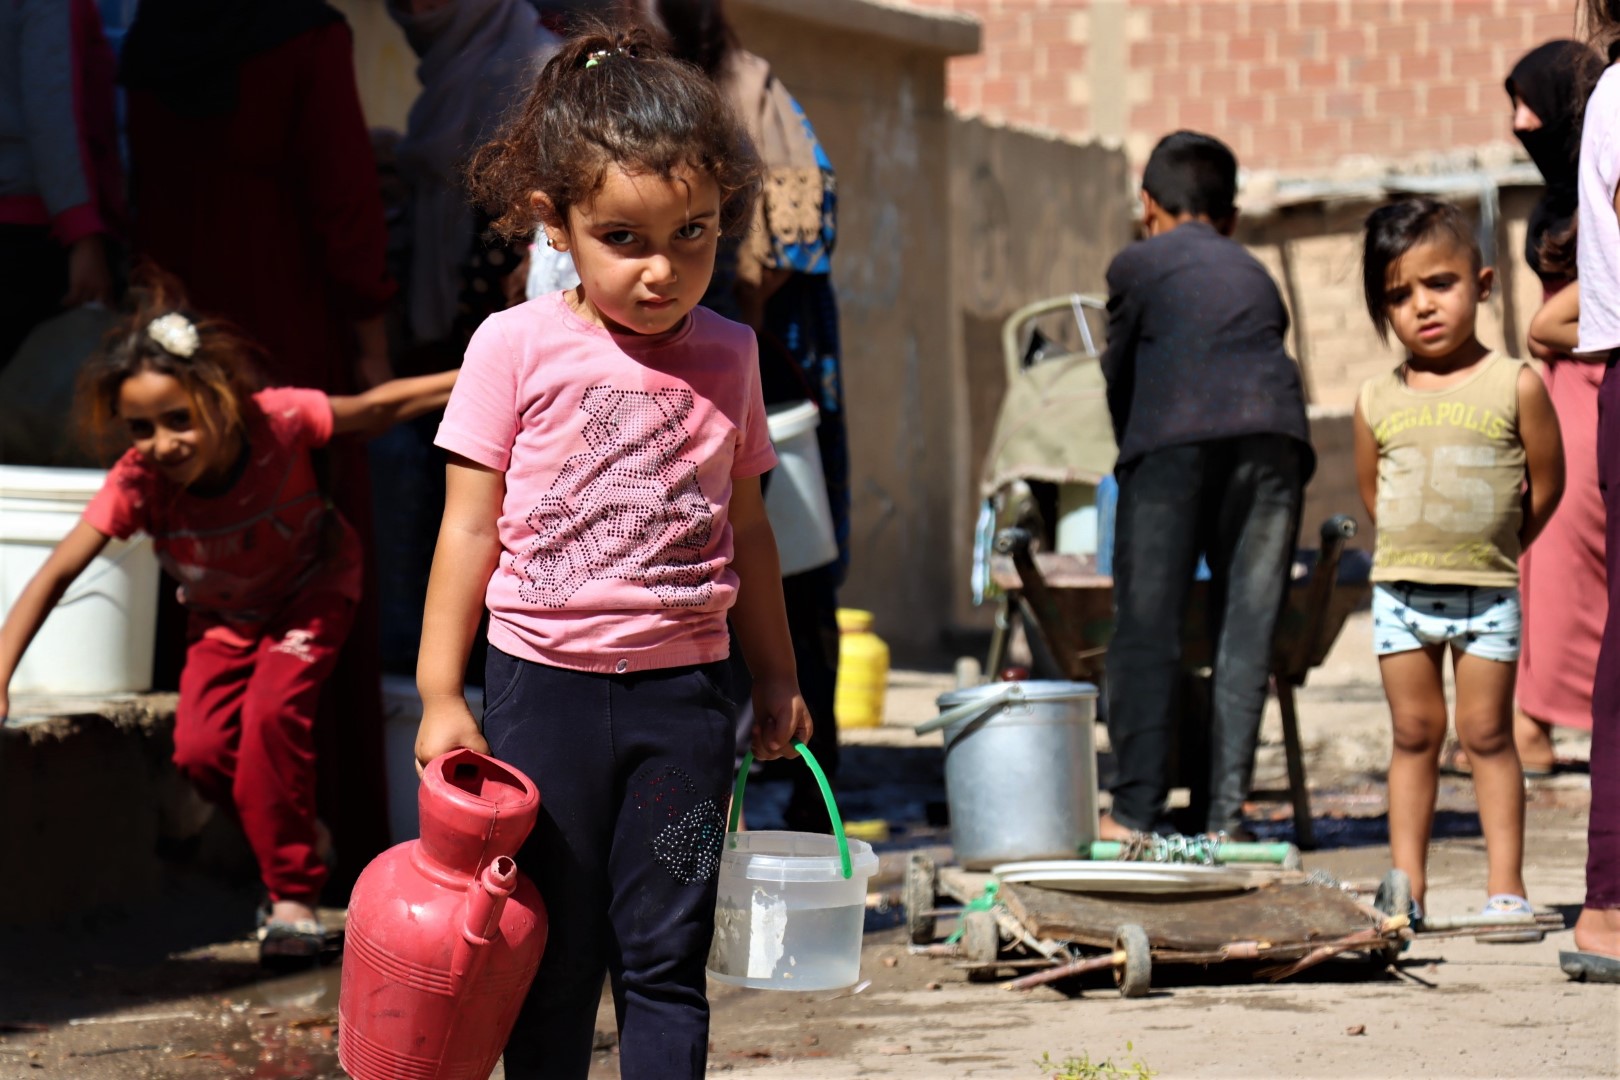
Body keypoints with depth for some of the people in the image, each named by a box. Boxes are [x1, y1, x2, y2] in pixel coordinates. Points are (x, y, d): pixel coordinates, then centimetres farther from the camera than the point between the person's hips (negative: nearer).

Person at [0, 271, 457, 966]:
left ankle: (294, 898, -10)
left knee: (273, 709, -24)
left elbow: (376, 408, -19)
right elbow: (56, 575, -29)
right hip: (226, 611, 2)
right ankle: (297, 838, 16)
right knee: (201, 748, -14)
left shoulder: (279, 421, -36)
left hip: (312, 586, -2)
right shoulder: (139, 482, -34)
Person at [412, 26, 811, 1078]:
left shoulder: (728, 354, 5)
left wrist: (776, 675, 20)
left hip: (683, 688, 2)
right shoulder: (518, 346, -5)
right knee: (550, 954, 5)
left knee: (665, 953, 2)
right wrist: (440, 692, -4)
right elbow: (470, 526, -1)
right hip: (545, 682, -2)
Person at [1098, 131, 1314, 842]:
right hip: (1274, 435, 3)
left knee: (1147, 627, 2)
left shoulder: (1137, 265, 19)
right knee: (1247, 629, 7)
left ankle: (1137, 809, -1)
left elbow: (1118, 378, 23)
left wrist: (1133, 455, 40)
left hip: (1176, 437, -3)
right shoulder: (1256, 275, 30)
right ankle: (1226, 813, 3)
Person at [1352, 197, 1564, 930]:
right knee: (1414, 734, 7)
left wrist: (1490, 551, 9)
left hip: (1486, 593, -2)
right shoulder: (1378, 401, 2)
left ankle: (1505, 885, 4)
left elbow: (1546, 485, 1)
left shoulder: (1515, 387, -6)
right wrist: (1418, 547, 9)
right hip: (1399, 590, 2)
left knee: (1486, 734, 0)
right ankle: (1407, 889, 10)